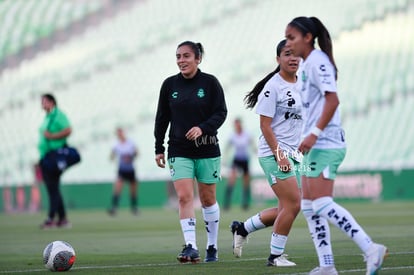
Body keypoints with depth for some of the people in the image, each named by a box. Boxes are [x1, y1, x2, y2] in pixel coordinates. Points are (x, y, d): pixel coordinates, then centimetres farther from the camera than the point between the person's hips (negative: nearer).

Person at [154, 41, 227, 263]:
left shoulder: (210, 82, -3)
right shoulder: (170, 84, 4)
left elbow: (220, 113, -5)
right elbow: (162, 118, 9)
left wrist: (202, 128, -22)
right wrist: (159, 149, 7)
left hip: (207, 150, -1)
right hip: (179, 151, 1)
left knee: (208, 199, 8)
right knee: (184, 197, -14)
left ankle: (212, 246, 22)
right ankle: (191, 247, -18)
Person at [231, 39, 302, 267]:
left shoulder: (300, 86, 13)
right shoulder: (273, 86, -11)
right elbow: (265, 125, -13)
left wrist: (297, 150, 16)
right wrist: (279, 154, -20)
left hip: (292, 154, 8)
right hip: (273, 153, -8)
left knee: (287, 208, 7)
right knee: (293, 204, -14)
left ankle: (242, 228, 24)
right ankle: (275, 255, -2)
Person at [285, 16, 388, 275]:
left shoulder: (317, 61, -11)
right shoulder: (308, 64, 17)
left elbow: (332, 100, -20)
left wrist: (314, 134, -23)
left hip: (325, 144, -10)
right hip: (317, 146, 10)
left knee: (321, 205, -15)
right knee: (309, 206, 7)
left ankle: (371, 249, -15)